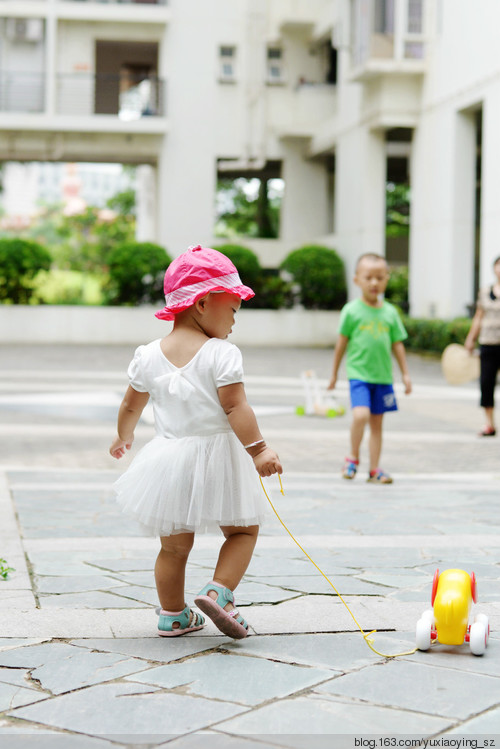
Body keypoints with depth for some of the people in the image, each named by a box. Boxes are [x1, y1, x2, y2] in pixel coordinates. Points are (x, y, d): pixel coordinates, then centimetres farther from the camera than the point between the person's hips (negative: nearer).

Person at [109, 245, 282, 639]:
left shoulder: (149, 355, 3)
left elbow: (131, 406, 14)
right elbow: (235, 408, -21)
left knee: (175, 545, 17)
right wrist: (258, 450, -22)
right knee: (243, 530, 14)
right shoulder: (222, 354, -13)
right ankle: (218, 591, -5)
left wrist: (124, 437, 31)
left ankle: (173, 614, 25)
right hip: (217, 460, -5)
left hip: (169, 459, 5)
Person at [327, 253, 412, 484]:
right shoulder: (351, 310, -3)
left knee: (377, 422, 8)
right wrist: (334, 375, 8)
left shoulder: (390, 312, 6)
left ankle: (374, 470, 18)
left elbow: (397, 345, 12)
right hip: (358, 372, -4)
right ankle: (353, 458, 2)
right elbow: (342, 343, 3)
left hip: (383, 376, 4)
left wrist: (405, 374, 11)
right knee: (361, 414, -21)